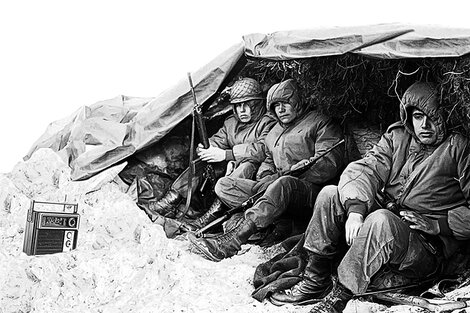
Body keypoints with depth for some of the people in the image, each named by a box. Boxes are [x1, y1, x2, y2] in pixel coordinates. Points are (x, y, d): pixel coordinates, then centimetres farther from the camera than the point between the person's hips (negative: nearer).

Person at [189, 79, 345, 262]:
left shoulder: (319, 123, 4)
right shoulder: (275, 131, 25)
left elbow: (328, 165, -7)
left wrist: (290, 173, -14)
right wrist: (264, 178, 8)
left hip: (311, 192, -7)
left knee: (283, 185, -42)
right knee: (224, 185, -9)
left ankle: (229, 242, -50)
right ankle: (275, 222, -30)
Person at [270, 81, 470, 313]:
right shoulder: (397, 136, 10)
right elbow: (365, 169, -4)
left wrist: (436, 224, -16)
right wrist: (355, 208, -21)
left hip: (427, 250, -6)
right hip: (383, 233, 6)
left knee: (381, 220, -37)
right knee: (330, 194, -10)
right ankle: (315, 281, -8)